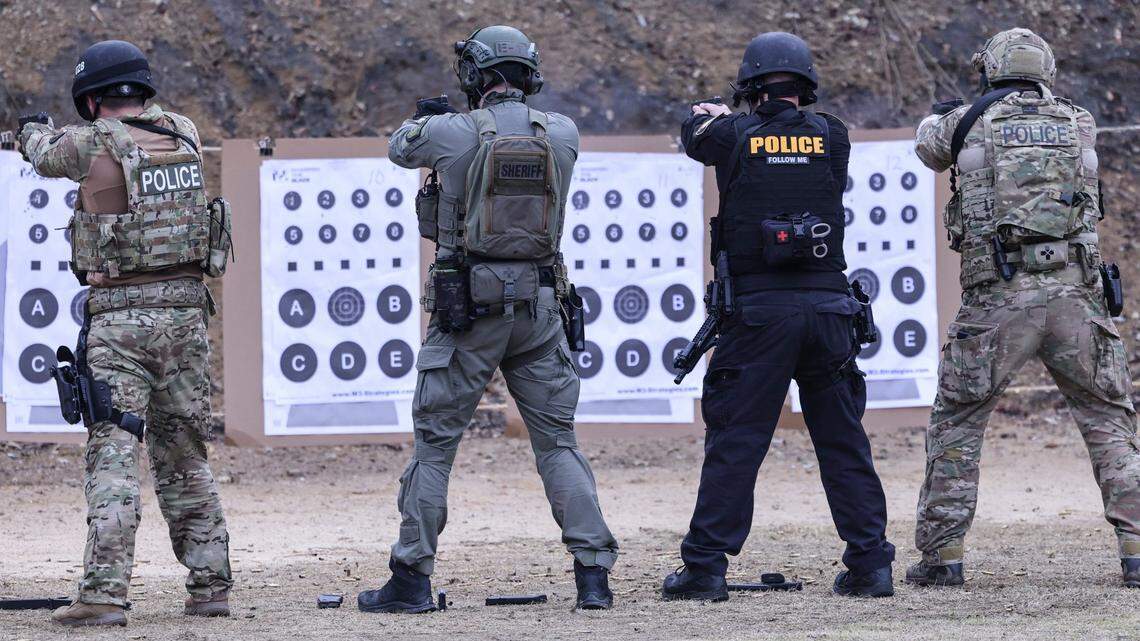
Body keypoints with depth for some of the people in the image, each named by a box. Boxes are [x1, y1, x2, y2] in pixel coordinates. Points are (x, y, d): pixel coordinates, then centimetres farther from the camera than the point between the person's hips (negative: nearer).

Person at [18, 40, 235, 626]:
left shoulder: (96, 143, -9)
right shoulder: (184, 135, 6)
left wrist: (34, 133, 36)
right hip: (185, 313, 5)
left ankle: (104, 594, -15)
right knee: (185, 457, 15)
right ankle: (210, 585, 15)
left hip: (119, 318, -5)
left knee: (112, 456, -7)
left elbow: (46, 154, 11)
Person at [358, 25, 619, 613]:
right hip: (540, 305, 3)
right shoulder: (562, 134, 1)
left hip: (469, 306, -3)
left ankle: (412, 578, 7)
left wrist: (423, 118, 34)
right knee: (558, 443, 9)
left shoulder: (453, 133, -9)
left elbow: (399, 148, 11)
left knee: (435, 443, 6)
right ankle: (593, 573, 1)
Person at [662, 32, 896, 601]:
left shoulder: (734, 136, -2)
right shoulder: (831, 137, 4)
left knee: (733, 444, 1)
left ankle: (705, 568, 0)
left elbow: (694, 133, 19)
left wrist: (714, 114, 42)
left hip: (757, 311, -2)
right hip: (828, 308, 2)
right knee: (844, 442, 10)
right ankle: (870, 563, 9)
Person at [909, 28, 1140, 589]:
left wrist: (934, 120, 47)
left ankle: (943, 553, 10)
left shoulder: (969, 122, 5)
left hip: (996, 300, -1)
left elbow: (928, 148, 25)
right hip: (1075, 298, 1)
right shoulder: (1079, 124, 9)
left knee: (957, 423, 13)